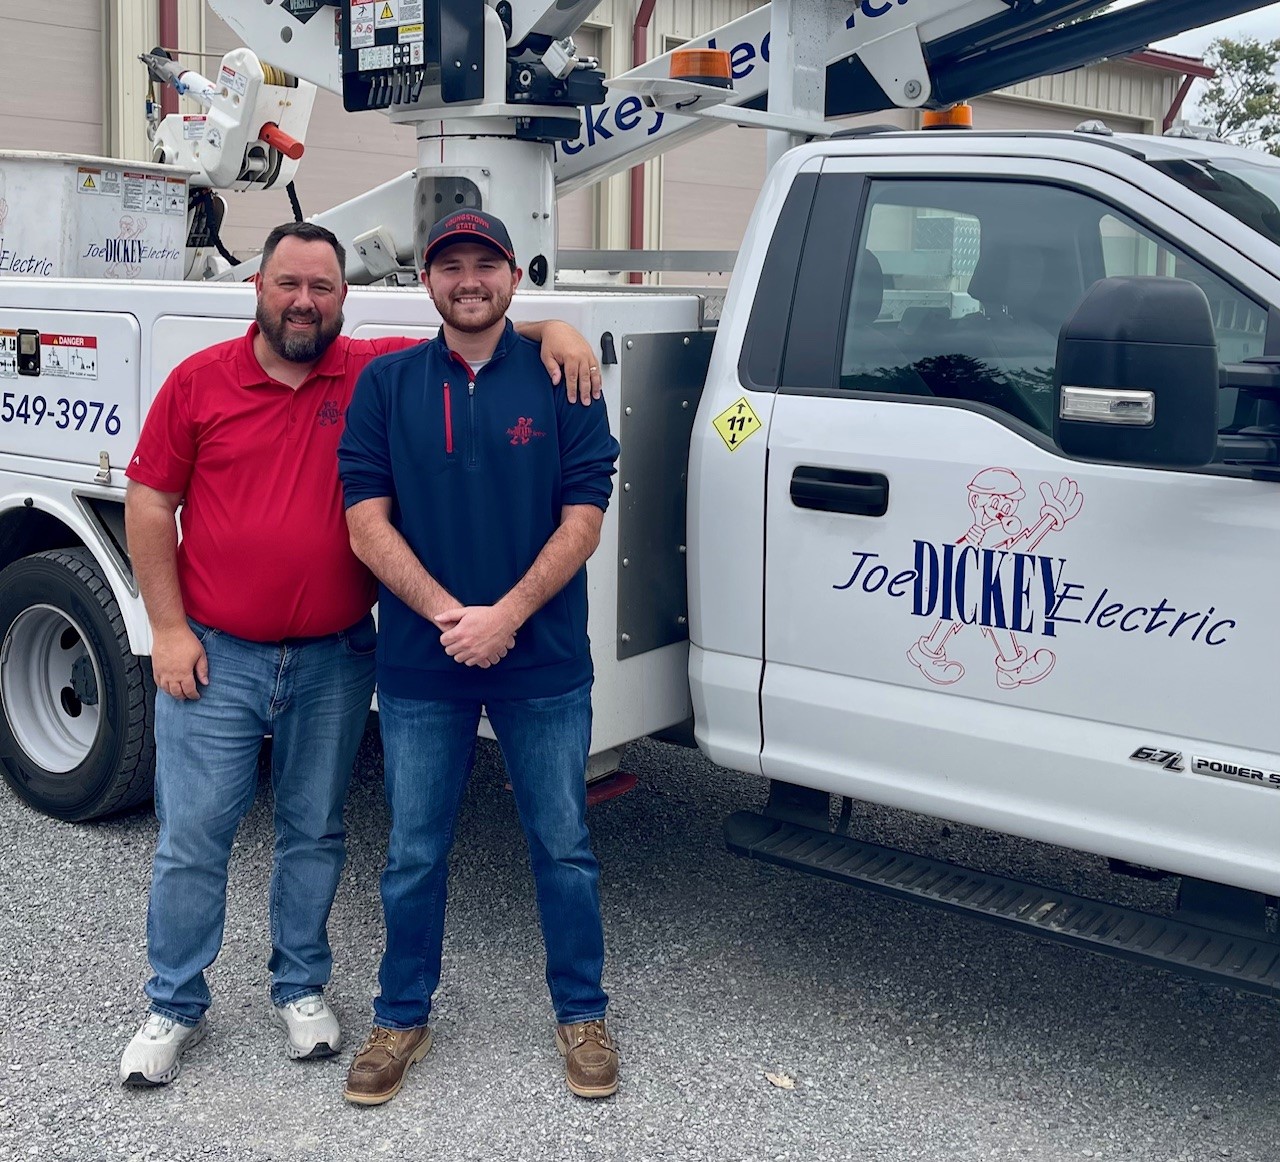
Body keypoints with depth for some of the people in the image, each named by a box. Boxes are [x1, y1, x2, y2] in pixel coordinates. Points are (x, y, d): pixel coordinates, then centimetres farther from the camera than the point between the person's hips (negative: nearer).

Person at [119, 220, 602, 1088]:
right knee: (192, 842, 5)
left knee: (315, 835, 14)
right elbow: (149, 505, 1)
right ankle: (175, 1008, 22)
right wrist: (168, 629, -5)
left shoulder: (377, 373, -1)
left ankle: (301, 988, 32)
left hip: (333, 664, 1)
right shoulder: (200, 382, -2)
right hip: (215, 658, -1)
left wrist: (553, 331, -16)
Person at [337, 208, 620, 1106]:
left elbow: (583, 519, -4)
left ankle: (583, 1015, 27)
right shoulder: (388, 384, 3)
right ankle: (403, 1020, 28)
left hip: (544, 662, 0)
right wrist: (447, 614, -15)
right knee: (414, 855, 11)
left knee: (563, 846, 10)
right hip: (420, 662, 1)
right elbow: (367, 520, -3)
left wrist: (506, 615, -15)